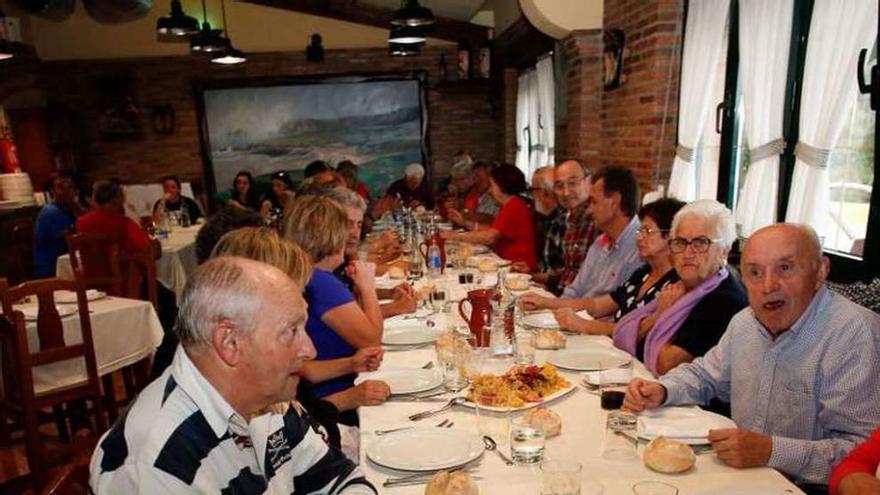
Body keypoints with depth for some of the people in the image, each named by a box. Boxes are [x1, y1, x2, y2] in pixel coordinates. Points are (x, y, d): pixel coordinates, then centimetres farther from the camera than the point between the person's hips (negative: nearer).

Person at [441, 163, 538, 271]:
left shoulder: (514, 207, -17)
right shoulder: (510, 205, 16)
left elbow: (490, 237, -25)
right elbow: (493, 230, 14)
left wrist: (456, 236, -20)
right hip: (507, 262, 9)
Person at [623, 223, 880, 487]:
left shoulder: (856, 334, -18)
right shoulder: (745, 322, 5)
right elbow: (705, 375, 19)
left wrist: (772, 451, -30)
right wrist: (661, 390, 0)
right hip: (740, 476, 7)